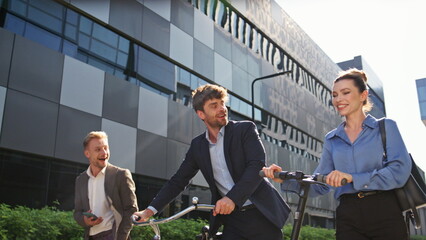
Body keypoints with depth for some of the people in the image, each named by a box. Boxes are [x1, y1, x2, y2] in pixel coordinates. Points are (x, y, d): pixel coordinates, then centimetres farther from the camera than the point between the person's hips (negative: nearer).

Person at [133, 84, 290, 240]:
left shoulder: (245, 129, -4)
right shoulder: (197, 145, 7)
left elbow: (257, 166, -16)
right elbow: (178, 181, 9)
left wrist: (232, 198, -28)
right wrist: (150, 210, -2)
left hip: (262, 214, -2)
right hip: (233, 219, 3)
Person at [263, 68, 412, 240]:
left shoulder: (386, 127, 3)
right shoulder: (331, 139, 12)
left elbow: (400, 171, -12)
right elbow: (320, 185, 9)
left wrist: (352, 178, -23)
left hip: (385, 213, -2)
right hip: (348, 218, 3)